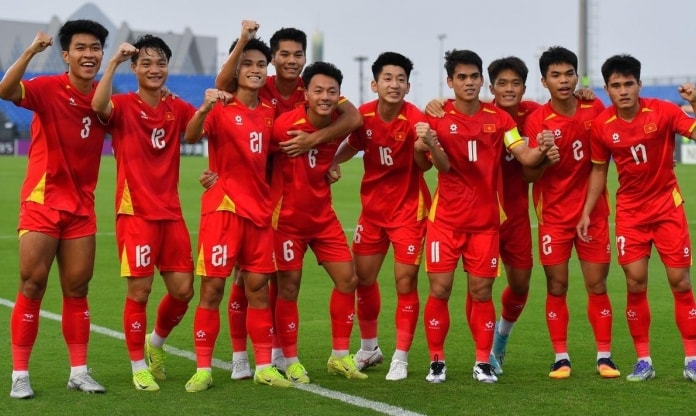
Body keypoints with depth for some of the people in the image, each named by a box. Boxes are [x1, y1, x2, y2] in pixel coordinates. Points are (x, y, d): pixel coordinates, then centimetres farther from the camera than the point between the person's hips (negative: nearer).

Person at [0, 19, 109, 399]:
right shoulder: (48, 88, -12)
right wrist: (32, 50, -38)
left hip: (81, 207, 4)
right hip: (43, 202, -4)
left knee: (77, 289, 8)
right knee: (32, 286, -3)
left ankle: (79, 372, 15)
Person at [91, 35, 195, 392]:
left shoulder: (176, 108, 9)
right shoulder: (123, 105, -5)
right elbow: (98, 105, -27)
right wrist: (114, 62, -29)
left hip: (171, 212, 5)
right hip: (135, 212, -4)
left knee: (183, 289, 3)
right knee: (139, 289, -4)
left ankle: (156, 341, 31)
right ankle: (139, 366, 11)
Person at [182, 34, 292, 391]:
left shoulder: (269, 113, 10)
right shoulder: (221, 109, -6)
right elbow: (191, 137, -26)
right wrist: (203, 109, -43)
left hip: (260, 208, 5)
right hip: (223, 206, -5)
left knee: (258, 286, 7)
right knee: (212, 286, -4)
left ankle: (264, 367, 12)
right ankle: (203, 369, 2)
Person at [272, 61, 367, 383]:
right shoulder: (286, 124, -21)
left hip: (323, 215, 5)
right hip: (288, 217, -5)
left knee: (347, 278, 2)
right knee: (288, 288, 0)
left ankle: (340, 356, 13)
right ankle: (291, 362, 12)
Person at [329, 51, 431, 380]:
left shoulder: (415, 119, -19)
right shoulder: (363, 116, -7)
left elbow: (423, 166, -26)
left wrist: (421, 148, -47)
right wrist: (330, 160, -5)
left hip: (408, 208, -4)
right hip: (372, 207, 5)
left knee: (405, 282, -6)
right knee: (363, 279, 10)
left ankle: (400, 358, 6)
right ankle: (369, 348, 31)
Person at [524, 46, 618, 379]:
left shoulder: (595, 109, -1)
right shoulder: (537, 120, -9)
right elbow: (531, 174, -12)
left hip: (593, 211, 2)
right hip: (554, 215, -2)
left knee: (597, 284, 3)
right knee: (557, 287, 1)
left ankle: (604, 357, 9)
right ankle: (561, 358, 8)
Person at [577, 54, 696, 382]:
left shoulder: (662, 112, -13)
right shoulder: (602, 126, -6)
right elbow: (599, 170, 6)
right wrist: (587, 212, 2)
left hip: (667, 205, -2)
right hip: (630, 210, 2)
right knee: (635, 284, -3)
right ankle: (643, 360, 9)